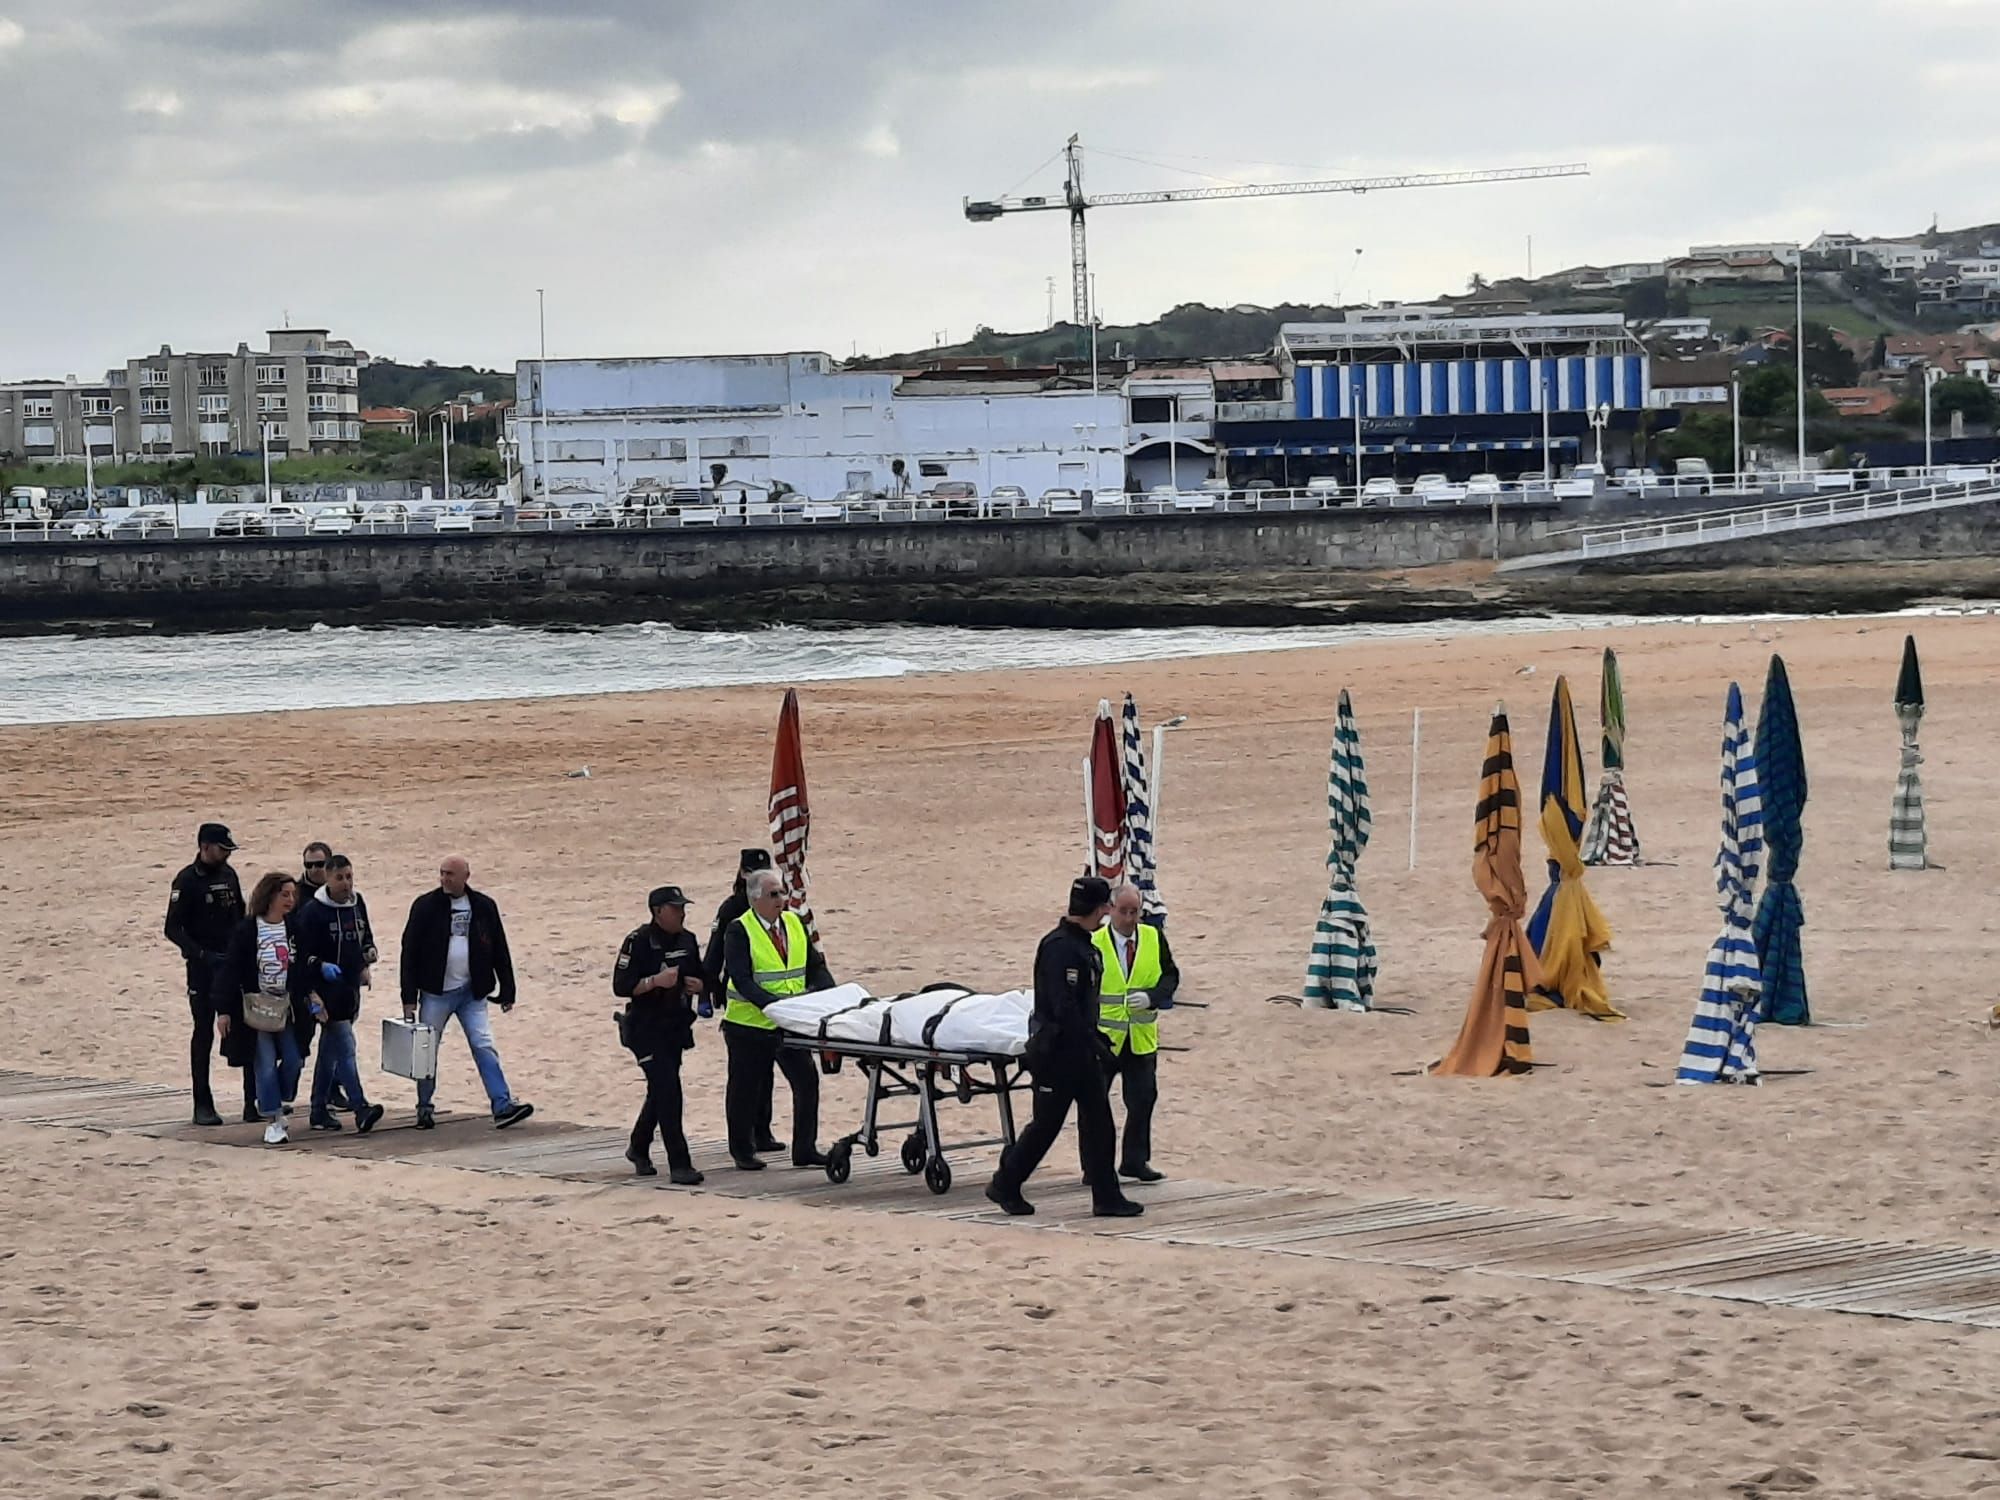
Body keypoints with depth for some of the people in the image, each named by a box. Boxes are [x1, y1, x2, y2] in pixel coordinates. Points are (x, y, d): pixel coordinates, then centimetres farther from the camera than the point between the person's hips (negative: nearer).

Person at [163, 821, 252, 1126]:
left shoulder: (229, 875, 10)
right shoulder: (187, 881, -8)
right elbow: (173, 928, -10)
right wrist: (201, 954, -19)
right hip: (203, 969, -5)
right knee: (204, 1034, 1)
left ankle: (253, 1101, 3)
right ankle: (202, 1105, 8)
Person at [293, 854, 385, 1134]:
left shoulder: (357, 904, 9)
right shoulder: (312, 911, -11)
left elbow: (366, 937, 24)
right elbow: (301, 953, -11)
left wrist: (367, 954, 6)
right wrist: (321, 967, -23)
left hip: (351, 987, 7)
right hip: (327, 990, -7)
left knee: (330, 1050, 14)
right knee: (345, 1048, -15)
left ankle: (319, 1111, 22)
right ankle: (361, 1109, -20)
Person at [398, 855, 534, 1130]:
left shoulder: (483, 907, 2)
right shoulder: (426, 906, -4)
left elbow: (499, 951, 8)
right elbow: (410, 952, -4)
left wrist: (507, 992, 6)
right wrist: (409, 998, -8)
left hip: (472, 992, 1)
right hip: (435, 992, -1)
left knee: (485, 1048, -6)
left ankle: (502, 1106, -11)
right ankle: (425, 1107, 17)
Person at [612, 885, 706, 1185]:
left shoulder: (687, 941, 8)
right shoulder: (639, 941, -12)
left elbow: (698, 977, 22)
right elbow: (621, 986, -15)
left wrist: (699, 986, -2)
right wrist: (655, 981, -28)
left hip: (677, 1026, 7)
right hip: (647, 1028, -7)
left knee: (660, 1092, 18)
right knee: (667, 1091, -14)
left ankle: (639, 1148, 39)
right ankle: (679, 1165, -14)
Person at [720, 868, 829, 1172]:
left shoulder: (794, 924, 7)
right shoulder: (739, 931, -11)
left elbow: (816, 967, 9)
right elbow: (742, 980, -21)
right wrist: (773, 1004, -33)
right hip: (750, 1024, -5)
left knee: (807, 1081, -1)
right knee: (745, 1089, 7)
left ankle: (805, 1149, 9)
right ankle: (742, 1152, 22)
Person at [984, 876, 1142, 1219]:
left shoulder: (1084, 946, 13)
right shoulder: (1060, 947, -19)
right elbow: (1064, 1007, -24)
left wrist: (1095, 1039, 16)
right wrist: (1092, 1042, -21)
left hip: (1082, 1051, 10)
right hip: (1057, 1052, -10)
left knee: (1098, 1123, 6)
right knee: (1046, 1124, 0)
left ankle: (1107, 1197, 8)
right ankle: (1004, 1185, 14)